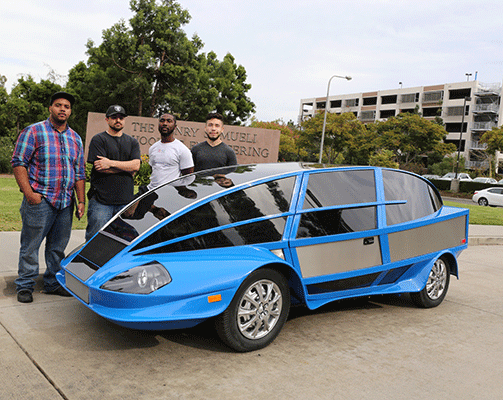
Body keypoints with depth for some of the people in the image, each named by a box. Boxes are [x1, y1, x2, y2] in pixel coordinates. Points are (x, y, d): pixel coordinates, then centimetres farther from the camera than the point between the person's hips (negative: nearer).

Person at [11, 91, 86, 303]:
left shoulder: (75, 138, 16)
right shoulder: (34, 131, 0)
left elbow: (79, 172, 18)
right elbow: (18, 162, -5)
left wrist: (81, 200, 10)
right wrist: (29, 193, -14)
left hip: (66, 203, 5)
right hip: (40, 200, -5)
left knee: (58, 247, 11)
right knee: (30, 246, 1)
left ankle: (53, 283, 23)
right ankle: (25, 286, 13)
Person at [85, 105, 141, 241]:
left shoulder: (132, 142, 15)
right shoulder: (98, 140, 3)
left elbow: (136, 165, -1)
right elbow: (99, 167, -10)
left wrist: (111, 163, -11)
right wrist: (126, 167, -5)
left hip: (125, 200, 4)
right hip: (101, 200, -3)